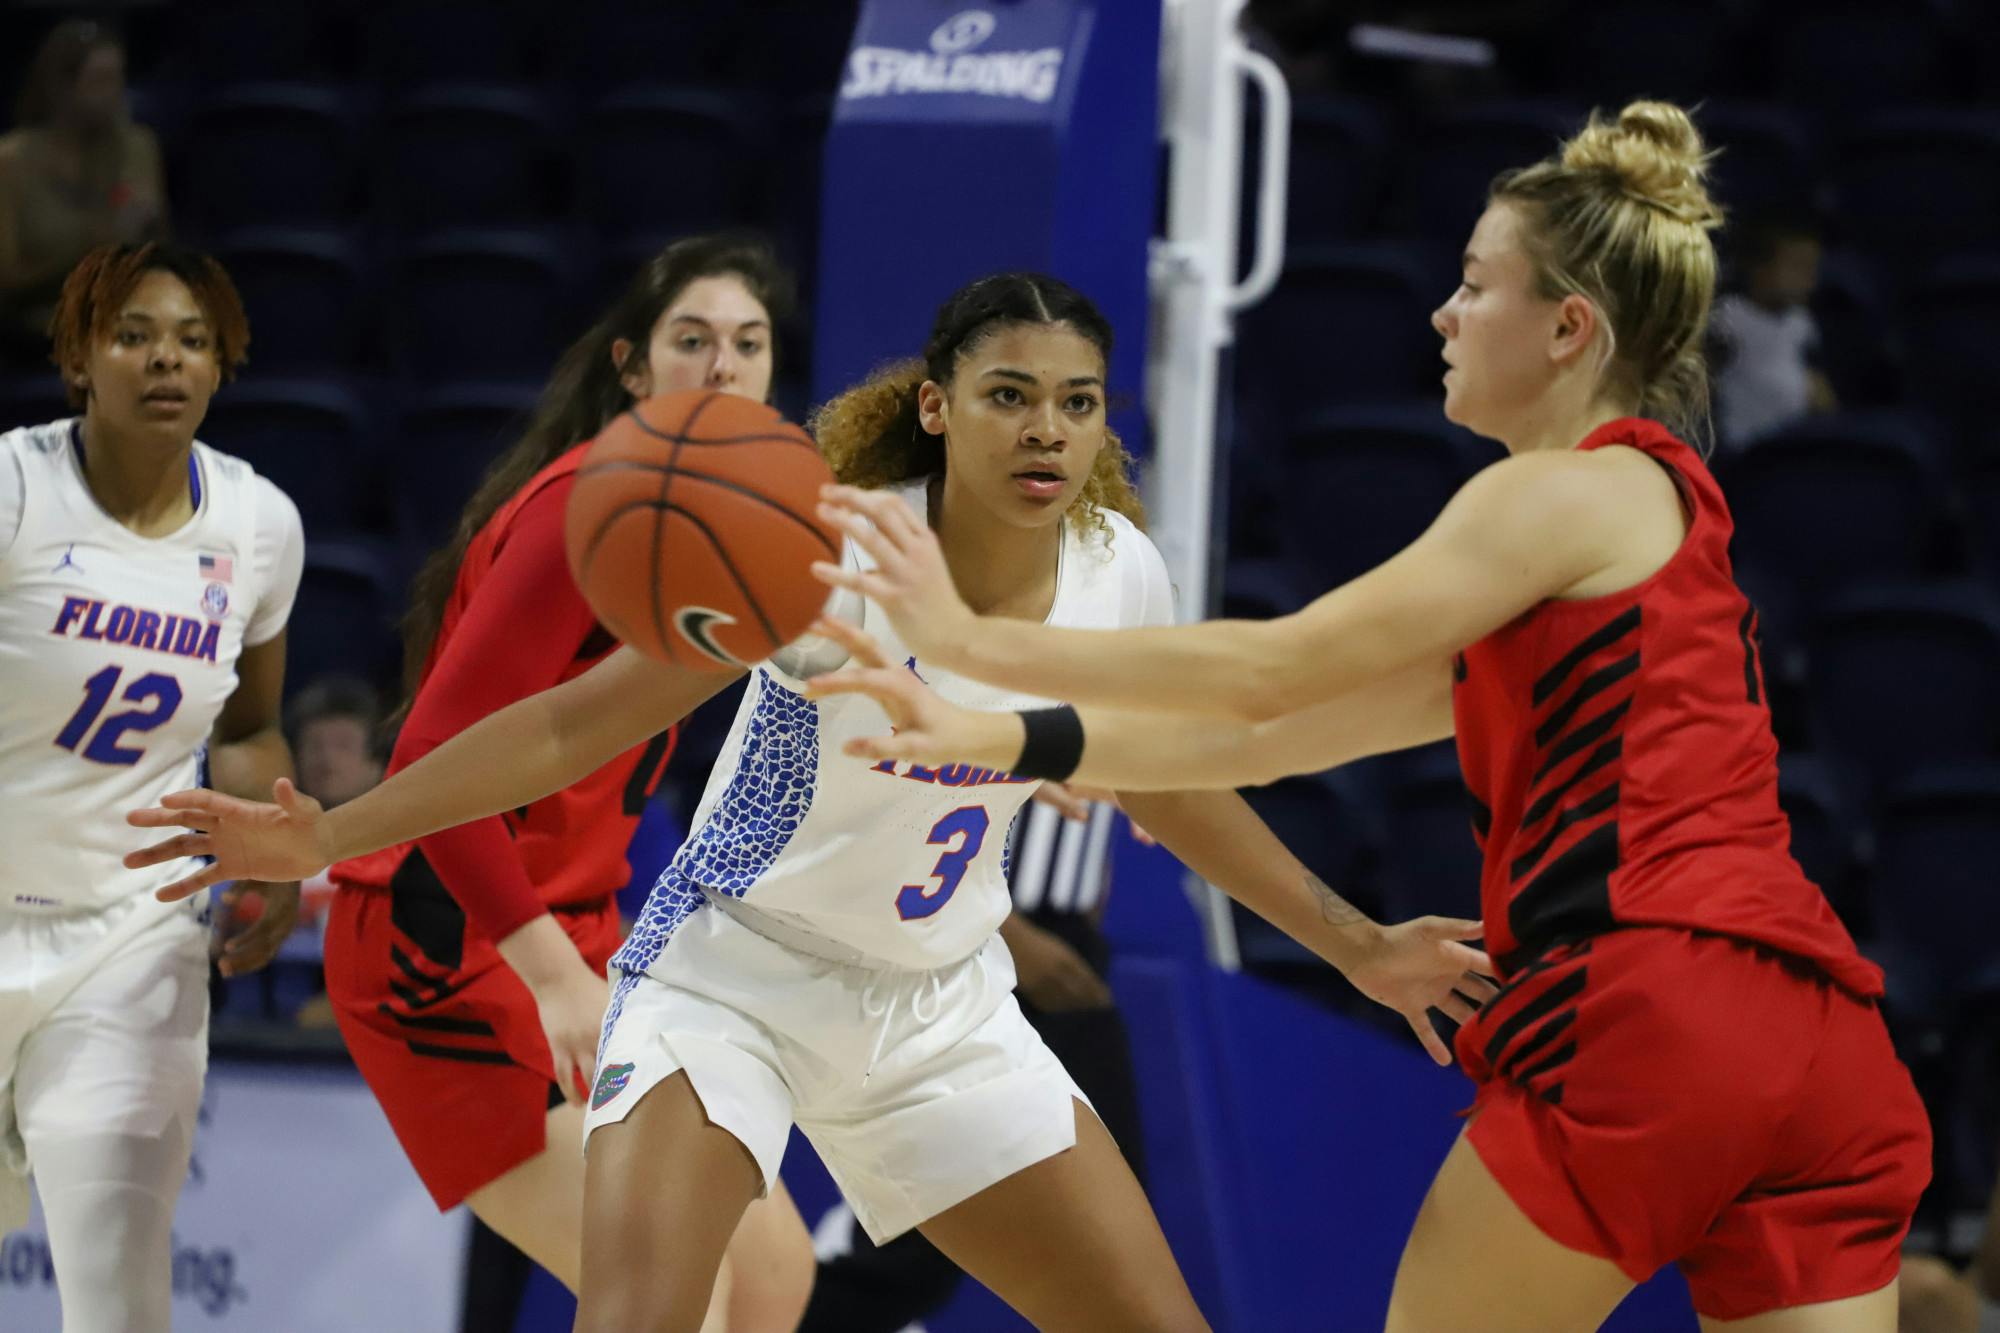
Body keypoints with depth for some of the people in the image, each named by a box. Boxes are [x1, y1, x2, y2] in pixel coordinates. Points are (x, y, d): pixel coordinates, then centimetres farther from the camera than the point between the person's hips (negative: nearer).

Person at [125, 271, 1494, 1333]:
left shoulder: (1120, 575, -8)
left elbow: (1172, 792, 13)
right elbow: (580, 722, -20)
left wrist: (1356, 946, 16)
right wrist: (328, 835, -28)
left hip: (942, 1009, 6)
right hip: (735, 970, -5)